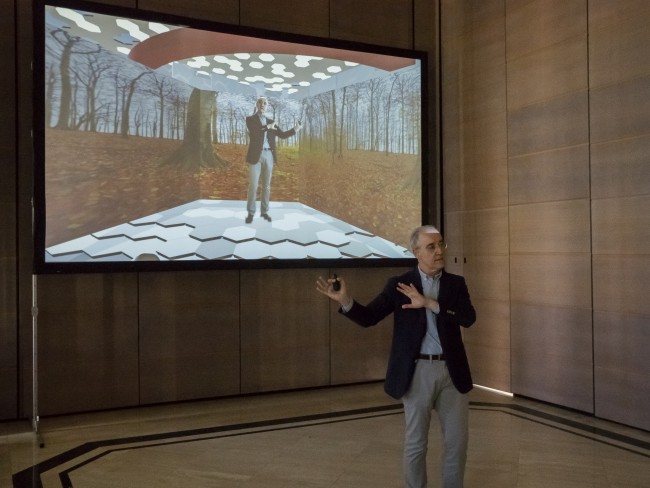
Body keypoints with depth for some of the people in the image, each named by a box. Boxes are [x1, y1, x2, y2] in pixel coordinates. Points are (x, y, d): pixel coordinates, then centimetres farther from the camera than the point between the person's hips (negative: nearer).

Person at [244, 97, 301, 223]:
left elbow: (282, 135, 12)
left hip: (268, 155, 4)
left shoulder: (271, 121, 16)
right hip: (256, 155, -4)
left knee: (266, 185, 7)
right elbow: (253, 131, -18)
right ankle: (251, 213, 5)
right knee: (253, 185, -4)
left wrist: (295, 129, 2)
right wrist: (268, 127, -14)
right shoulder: (250, 119, 2)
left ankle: (264, 211, 15)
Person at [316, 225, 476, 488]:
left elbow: (468, 318, -11)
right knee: (415, 442, 9)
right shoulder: (399, 284, -1)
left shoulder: (456, 283, 5)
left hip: (452, 371, 2)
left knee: (457, 440, 11)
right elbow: (368, 317, -7)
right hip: (418, 372, -2)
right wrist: (345, 300, -26)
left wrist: (429, 303, -21)